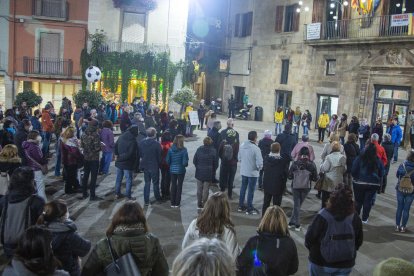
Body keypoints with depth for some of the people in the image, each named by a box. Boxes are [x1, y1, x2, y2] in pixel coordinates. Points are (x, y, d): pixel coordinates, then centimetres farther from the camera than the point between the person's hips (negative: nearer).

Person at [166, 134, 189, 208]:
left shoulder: (170, 149, -7)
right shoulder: (183, 150, -16)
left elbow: (167, 160, -3)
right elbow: (185, 162, -17)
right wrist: (185, 165, 5)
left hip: (172, 170, 3)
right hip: (180, 170, -3)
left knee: (173, 185, 14)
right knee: (179, 186, 10)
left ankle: (172, 203, 20)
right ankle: (177, 203, 15)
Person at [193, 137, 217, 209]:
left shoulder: (199, 149, -5)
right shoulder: (213, 151, -10)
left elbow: (194, 161, -1)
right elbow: (215, 163, -6)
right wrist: (213, 171, 11)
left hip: (199, 172, 2)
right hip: (208, 173, -2)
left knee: (199, 189, 13)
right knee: (206, 189, 6)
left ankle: (199, 204, 19)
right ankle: (204, 204, 10)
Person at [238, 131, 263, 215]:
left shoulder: (242, 146, -5)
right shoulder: (255, 148, -24)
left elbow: (239, 158, 6)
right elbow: (259, 162, -22)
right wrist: (259, 168, -2)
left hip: (243, 171, 6)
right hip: (253, 172, -6)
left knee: (243, 188, 19)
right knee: (251, 190, 6)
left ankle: (241, 206, 29)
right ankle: (249, 209, 16)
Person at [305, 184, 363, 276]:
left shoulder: (322, 217, -24)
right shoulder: (355, 219, -14)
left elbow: (309, 238, -14)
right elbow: (358, 242, -1)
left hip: (320, 264, -2)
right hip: (346, 265, 2)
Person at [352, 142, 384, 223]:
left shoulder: (359, 158, -13)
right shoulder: (378, 161, -6)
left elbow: (353, 171, -10)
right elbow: (381, 173, 1)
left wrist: (356, 177, 9)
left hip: (359, 183, -1)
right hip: (373, 184, 1)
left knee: (358, 201, 14)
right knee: (368, 201, 11)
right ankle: (364, 218, 17)